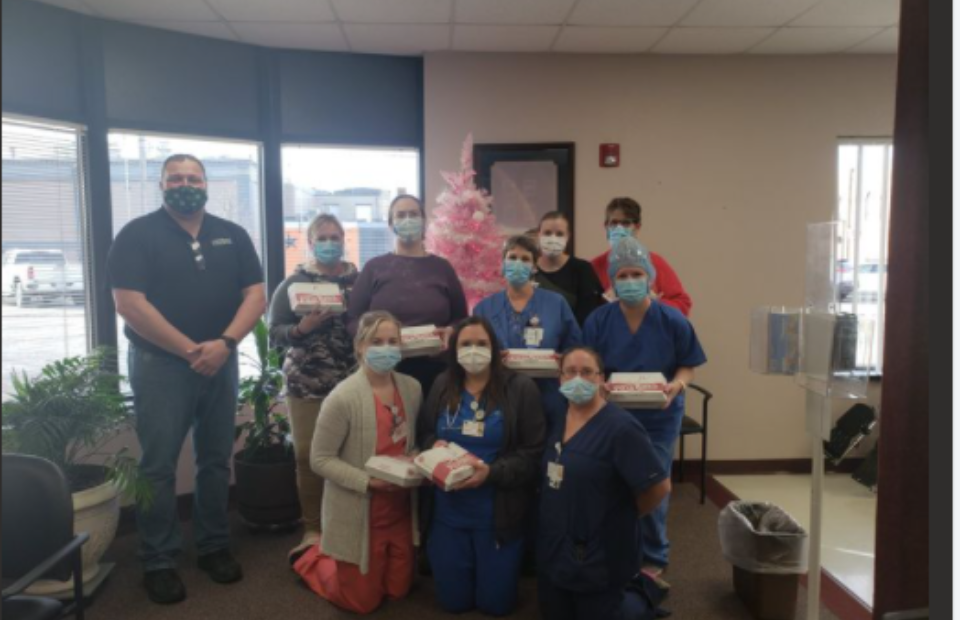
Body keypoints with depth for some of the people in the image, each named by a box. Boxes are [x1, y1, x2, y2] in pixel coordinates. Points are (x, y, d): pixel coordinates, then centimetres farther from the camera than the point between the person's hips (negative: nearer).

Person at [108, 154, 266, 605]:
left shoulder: (232, 236, 8)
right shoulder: (137, 235, -3)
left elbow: (256, 295, 2)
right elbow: (129, 304, -13)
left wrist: (225, 343, -14)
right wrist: (190, 351, -16)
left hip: (221, 363, 4)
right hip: (159, 364, -3)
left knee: (216, 460, 11)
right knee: (158, 466, 2)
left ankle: (214, 547, 25)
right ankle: (159, 562, 15)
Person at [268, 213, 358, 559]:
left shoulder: (360, 280, 6)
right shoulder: (294, 283, 3)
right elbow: (275, 333, -1)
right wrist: (302, 327, -18)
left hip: (353, 381, 1)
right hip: (306, 384, 0)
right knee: (308, 455, 1)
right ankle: (312, 529, 16)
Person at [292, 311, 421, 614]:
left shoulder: (412, 388, -3)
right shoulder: (342, 398, -21)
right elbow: (320, 459, -17)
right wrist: (368, 481, -26)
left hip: (400, 509, 6)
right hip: (359, 515, -6)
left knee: (398, 590, 20)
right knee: (362, 601, 11)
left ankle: (336, 558, 43)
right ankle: (313, 559, 36)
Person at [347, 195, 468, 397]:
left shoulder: (442, 267, 12)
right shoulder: (374, 267, 9)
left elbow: (461, 318, 13)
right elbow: (353, 319, 5)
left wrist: (451, 331, -9)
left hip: (434, 370, 1)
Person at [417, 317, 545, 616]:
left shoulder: (521, 388, -9)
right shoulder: (442, 386, 1)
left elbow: (533, 454, -10)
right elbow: (423, 434, 11)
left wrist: (491, 472, -23)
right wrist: (435, 446, -12)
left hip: (498, 515, -3)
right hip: (447, 513, 3)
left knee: (496, 603, 12)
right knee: (453, 602, 15)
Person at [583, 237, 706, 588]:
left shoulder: (673, 321, -11)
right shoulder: (598, 321, -9)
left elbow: (687, 366, -1)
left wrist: (676, 385, -21)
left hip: (659, 418, -1)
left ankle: (653, 562, 27)